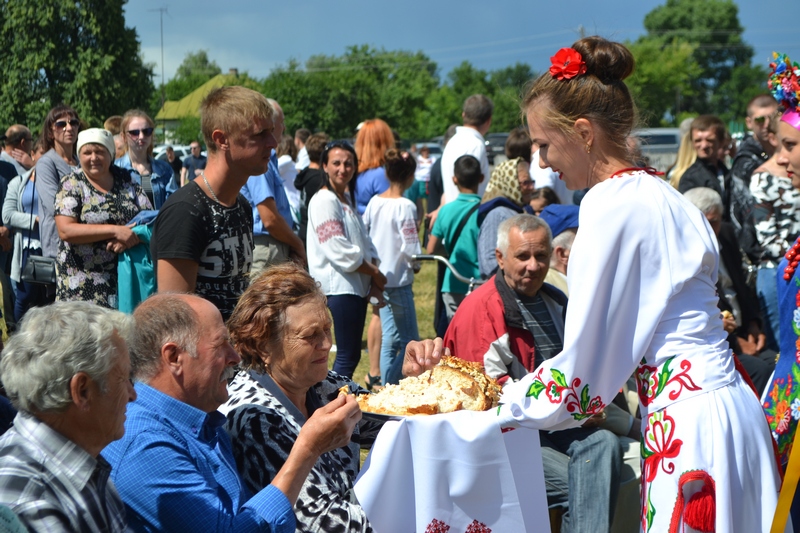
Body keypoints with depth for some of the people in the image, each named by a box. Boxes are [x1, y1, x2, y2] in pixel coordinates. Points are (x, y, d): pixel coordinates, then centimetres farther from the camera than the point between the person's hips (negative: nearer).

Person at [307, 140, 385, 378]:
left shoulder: (347, 198, 17)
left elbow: (365, 242, 15)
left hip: (358, 285, 9)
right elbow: (339, 251, -17)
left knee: (351, 354, 11)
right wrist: (375, 273, -8)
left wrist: (374, 279, -1)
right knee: (347, 356, -8)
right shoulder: (324, 200, -11)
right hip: (339, 286, -9)